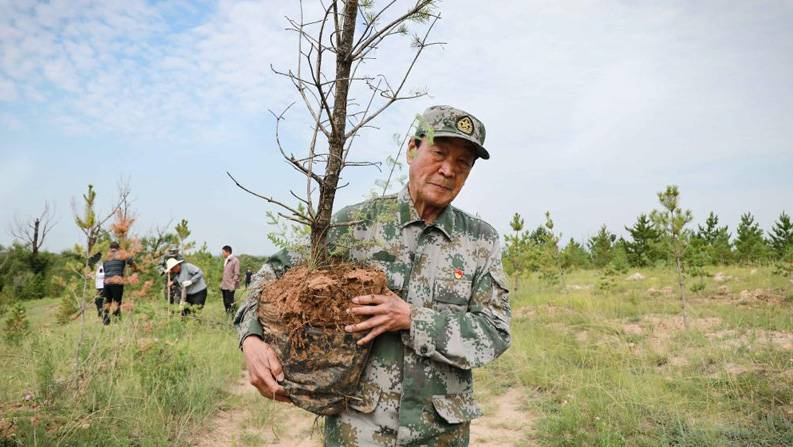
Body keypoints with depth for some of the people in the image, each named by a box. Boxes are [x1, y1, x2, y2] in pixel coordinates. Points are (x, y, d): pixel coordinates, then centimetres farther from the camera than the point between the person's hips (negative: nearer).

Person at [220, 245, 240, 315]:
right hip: (224, 286, 8)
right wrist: (221, 284, 15)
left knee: (229, 303, -7)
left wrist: (233, 284, -18)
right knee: (225, 303, 11)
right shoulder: (225, 260, 14)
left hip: (230, 286, -8)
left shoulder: (235, 260, -10)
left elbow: (236, 274, -13)